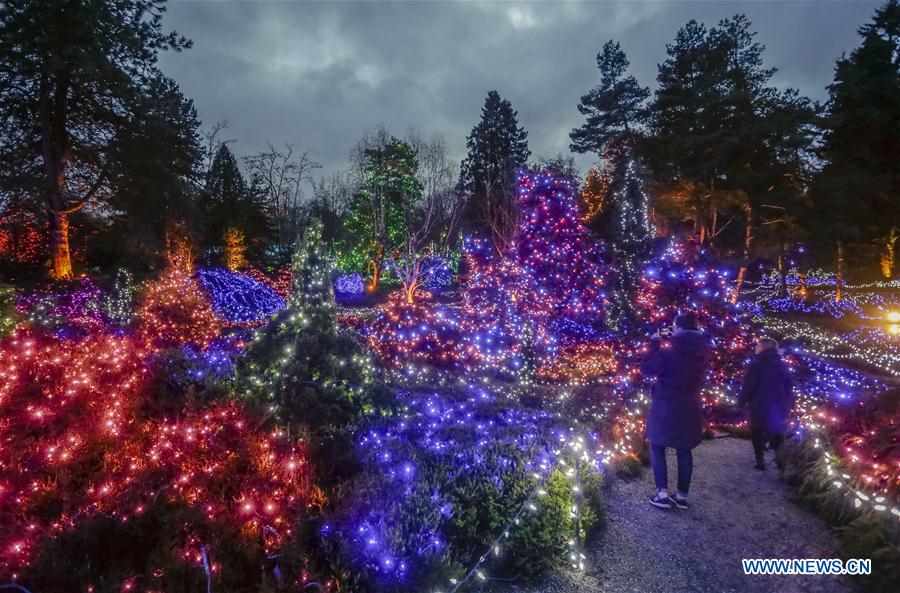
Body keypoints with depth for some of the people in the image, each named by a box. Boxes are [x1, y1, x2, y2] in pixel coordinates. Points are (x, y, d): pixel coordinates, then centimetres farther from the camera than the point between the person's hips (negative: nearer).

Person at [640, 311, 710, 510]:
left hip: (666, 407, -5)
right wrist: (668, 342, 10)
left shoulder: (669, 352, -20)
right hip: (689, 407, 5)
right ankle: (682, 495, 20)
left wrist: (655, 343, -2)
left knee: (657, 447, 8)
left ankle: (663, 494, 3)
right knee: (684, 450, 14)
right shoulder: (702, 350, -2)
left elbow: (646, 368, -8)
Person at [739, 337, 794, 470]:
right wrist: (789, 405, 19)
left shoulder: (757, 363, -12)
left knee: (757, 434, 9)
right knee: (777, 433, 18)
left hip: (760, 407, -5)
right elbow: (789, 387, 12)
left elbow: (748, 386, -16)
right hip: (779, 407, 5)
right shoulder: (782, 365, 7)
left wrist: (741, 401, -4)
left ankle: (760, 462, 7)